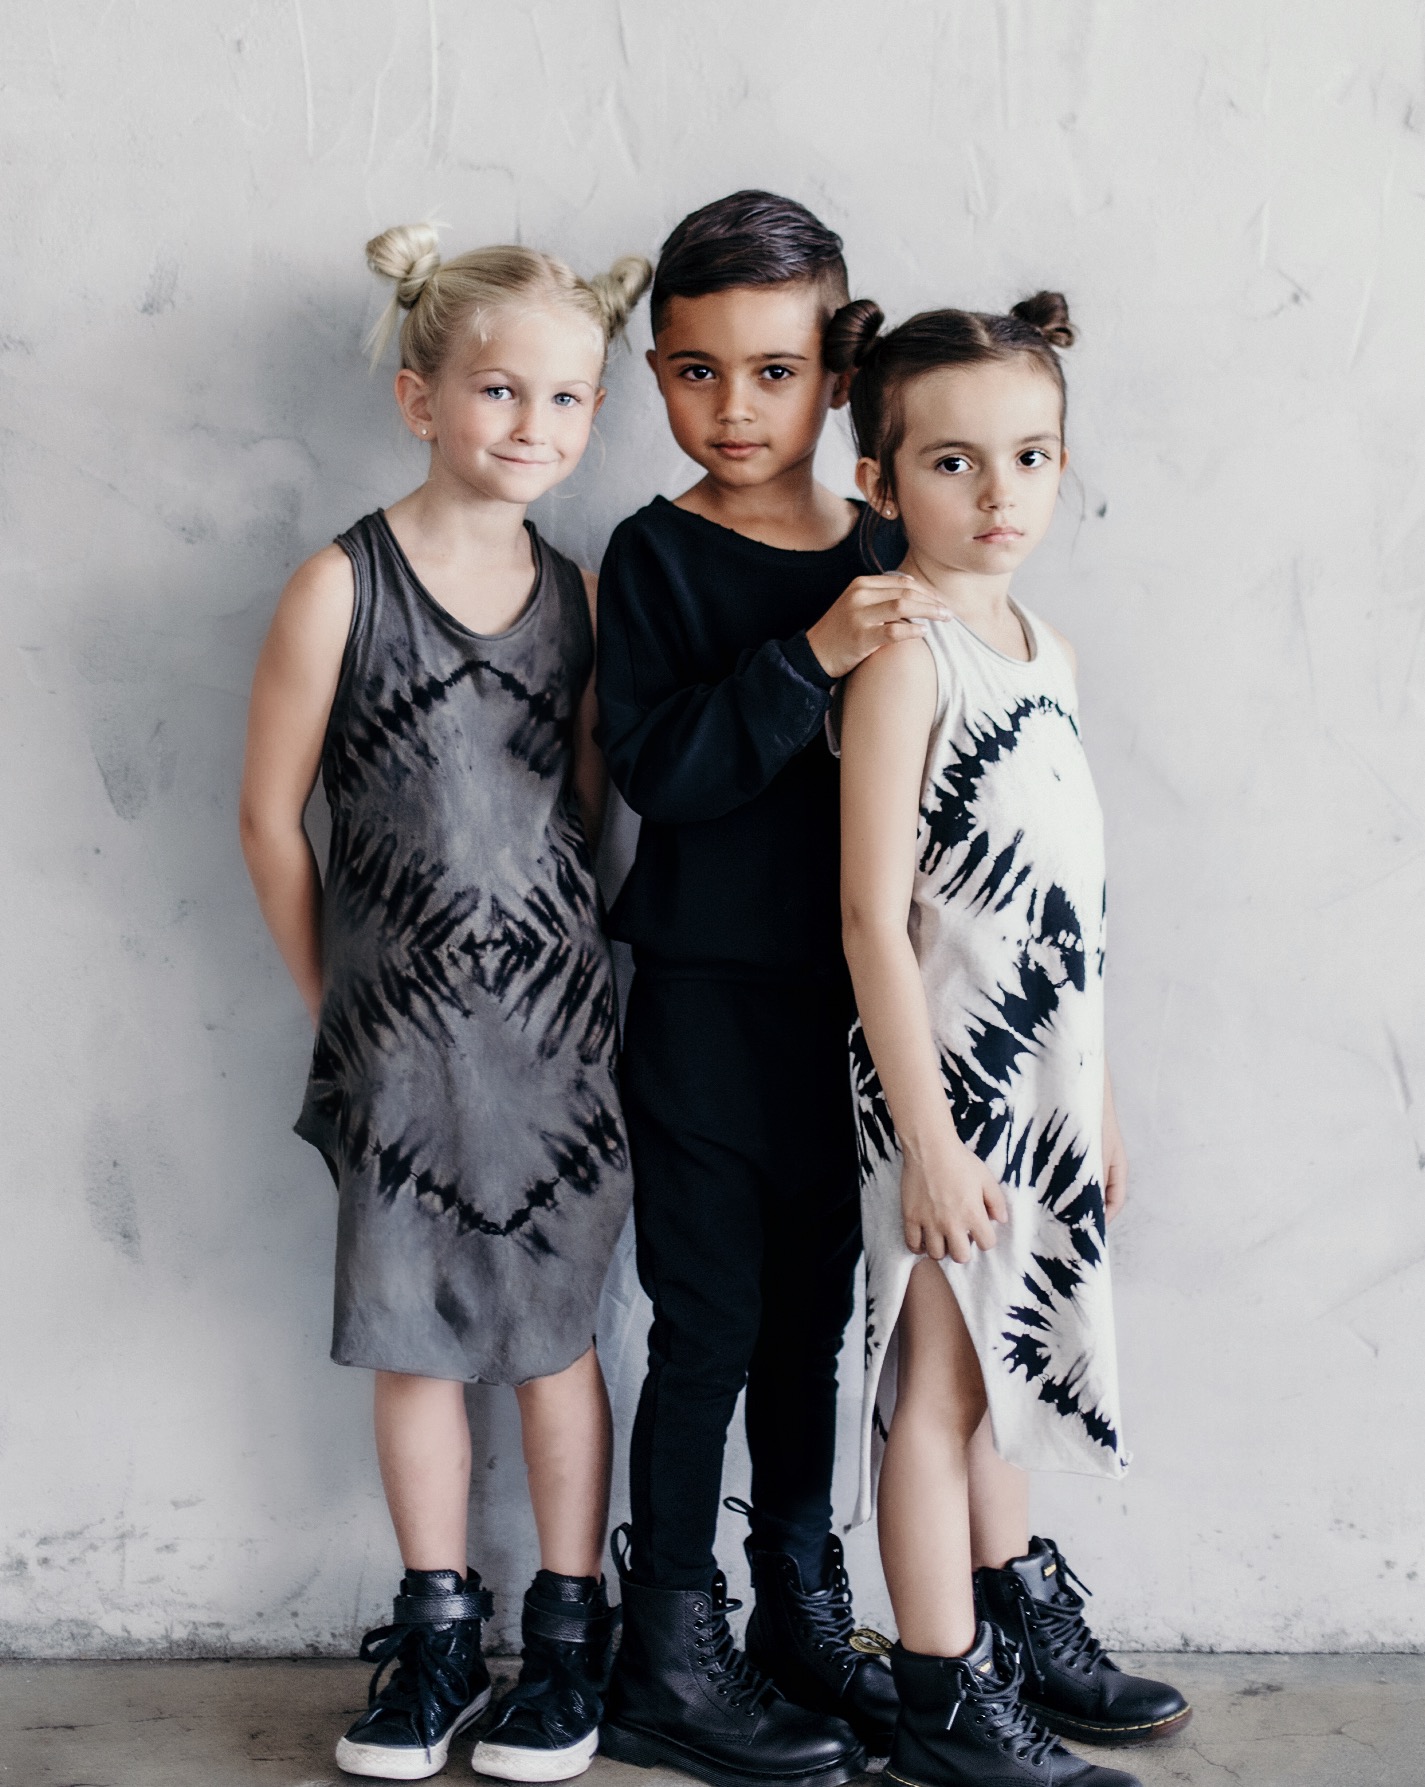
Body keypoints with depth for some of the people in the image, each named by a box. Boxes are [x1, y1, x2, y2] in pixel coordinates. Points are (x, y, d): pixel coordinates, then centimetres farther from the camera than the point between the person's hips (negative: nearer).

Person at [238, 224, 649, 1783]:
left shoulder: (581, 597, 3)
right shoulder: (339, 587, -7)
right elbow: (272, 813, -2)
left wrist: (563, 967, 7)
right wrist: (335, 999, 2)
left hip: (553, 1025, 2)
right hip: (399, 1036, -1)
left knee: (553, 1329, 9)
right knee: (415, 1340, 9)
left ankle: (568, 1633, 23)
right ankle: (437, 1631, 26)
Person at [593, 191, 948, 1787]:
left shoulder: (880, 561, 6)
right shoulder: (656, 558, -6)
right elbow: (657, 768, -18)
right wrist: (812, 657, -25)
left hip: (842, 996, 4)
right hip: (705, 995, -4)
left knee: (814, 1315, 14)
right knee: (710, 1325, 1)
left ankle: (803, 1615, 29)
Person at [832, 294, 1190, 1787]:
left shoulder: (1046, 650, 10)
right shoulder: (903, 657, -15)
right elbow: (873, 911, -19)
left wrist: (1099, 1096, 16)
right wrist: (928, 1136, -20)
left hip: (1040, 1082, 8)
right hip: (947, 1080, -8)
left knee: (1004, 1362, 21)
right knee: (940, 1386, 3)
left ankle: (1024, 1629, 38)